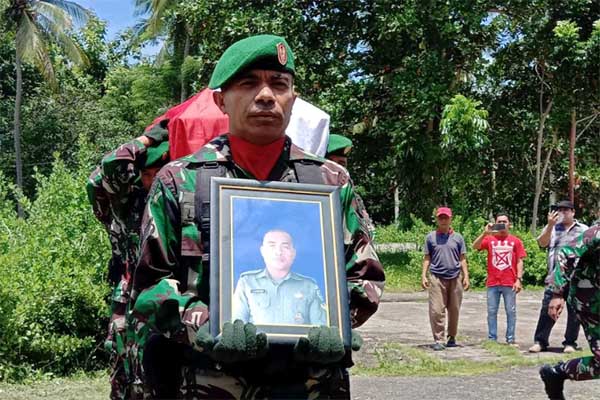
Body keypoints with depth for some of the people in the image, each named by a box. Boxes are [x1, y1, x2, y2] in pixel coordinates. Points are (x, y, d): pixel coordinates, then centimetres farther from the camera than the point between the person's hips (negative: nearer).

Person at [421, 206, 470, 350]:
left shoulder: (457, 237, 11)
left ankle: (452, 337, 20)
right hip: (436, 278, -1)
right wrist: (424, 276, 2)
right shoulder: (431, 237, 9)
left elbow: (462, 259, 12)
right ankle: (438, 340, -7)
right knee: (437, 310, -8)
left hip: (455, 278, 1)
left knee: (454, 310, 7)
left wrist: (466, 276, 4)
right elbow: (427, 258, 10)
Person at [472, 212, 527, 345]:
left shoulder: (515, 241, 5)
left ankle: (510, 339, 9)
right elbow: (475, 246, -9)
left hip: (509, 283, -1)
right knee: (492, 312, 5)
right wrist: (485, 233, -19)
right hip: (493, 283, 1)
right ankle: (492, 338, 11)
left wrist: (519, 279, -5)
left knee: (511, 311, 3)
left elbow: (519, 261, 3)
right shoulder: (489, 239, 6)